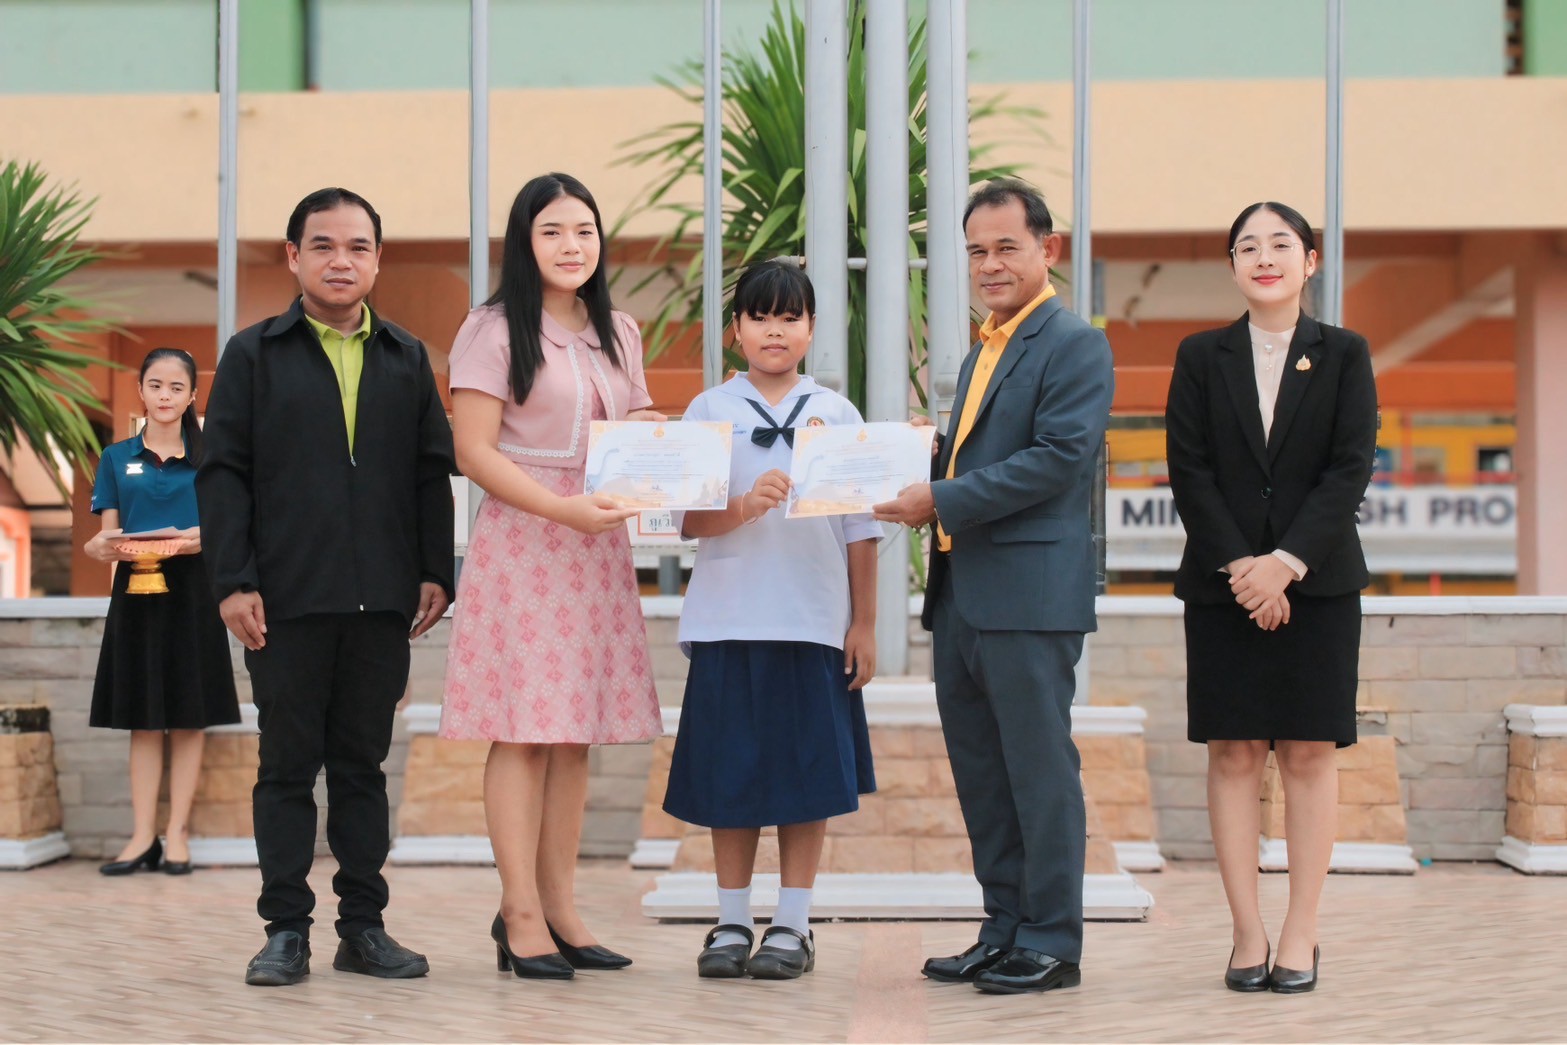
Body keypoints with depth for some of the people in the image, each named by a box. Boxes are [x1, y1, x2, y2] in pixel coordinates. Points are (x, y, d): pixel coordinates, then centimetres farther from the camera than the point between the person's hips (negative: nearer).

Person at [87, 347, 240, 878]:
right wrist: (107, 548, -17)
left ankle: (178, 833, 6)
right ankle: (143, 836, 7)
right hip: (136, 592, 1)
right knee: (143, 719, 3)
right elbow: (106, 535, 6)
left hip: (192, 593, -1)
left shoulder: (207, 458, 5)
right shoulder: (117, 458, 9)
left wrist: (194, 541, -21)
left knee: (189, 718, 0)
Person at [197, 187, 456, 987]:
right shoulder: (254, 355, 6)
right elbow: (223, 472, 1)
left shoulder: (407, 359, 13)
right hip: (287, 598, -2)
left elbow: (435, 471, 11)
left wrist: (435, 573, 2)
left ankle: (363, 927, 15)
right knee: (288, 764, 3)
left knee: (362, 764, 9)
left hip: (382, 598, 2)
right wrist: (232, 581, -8)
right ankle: (286, 930, 10)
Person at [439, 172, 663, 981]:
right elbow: (473, 451, -9)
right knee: (523, 731, -6)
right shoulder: (495, 330, -3)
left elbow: (642, 429, 24)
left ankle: (559, 907, 13)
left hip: (598, 548, 6)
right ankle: (521, 915, -1)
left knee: (576, 734, 6)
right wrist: (563, 507, -19)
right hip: (521, 542, -6)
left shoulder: (618, 334, 16)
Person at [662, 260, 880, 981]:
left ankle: (793, 925, 12)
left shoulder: (836, 414, 7)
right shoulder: (708, 411, 5)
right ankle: (732, 923, 15)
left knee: (809, 774, 3)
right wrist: (745, 507, -22)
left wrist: (863, 623, 3)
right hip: (729, 620, 0)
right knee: (731, 774, 4)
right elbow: (690, 521, -3)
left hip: (815, 622, 0)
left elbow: (859, 528, 7)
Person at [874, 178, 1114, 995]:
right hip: (961, 594, 9)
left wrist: (945, 501, -18)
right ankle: (1006, 930, 25)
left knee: (1039, 770, -2)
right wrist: (919, 483, 3)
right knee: (980, 774, 14)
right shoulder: (981, 353, 21)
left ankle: (1052, 943, 8)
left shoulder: (1074, 344, -8)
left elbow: (1059, 457, -19)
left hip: (1029, 596, -9)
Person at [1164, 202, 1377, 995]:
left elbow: (1350, 469, -4)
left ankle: (1300, 936, 7)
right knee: (1233, 755, 0)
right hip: (1222, 585, 1)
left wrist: (1286, 563, -14)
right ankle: (1247, 935, 6)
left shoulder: (1343, 355, 5)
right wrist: (1238, 566, -11)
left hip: (1318, 583, 0)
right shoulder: (1201, 356, 7)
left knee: (1309, 755, 1)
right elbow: (1188, 470, 0)